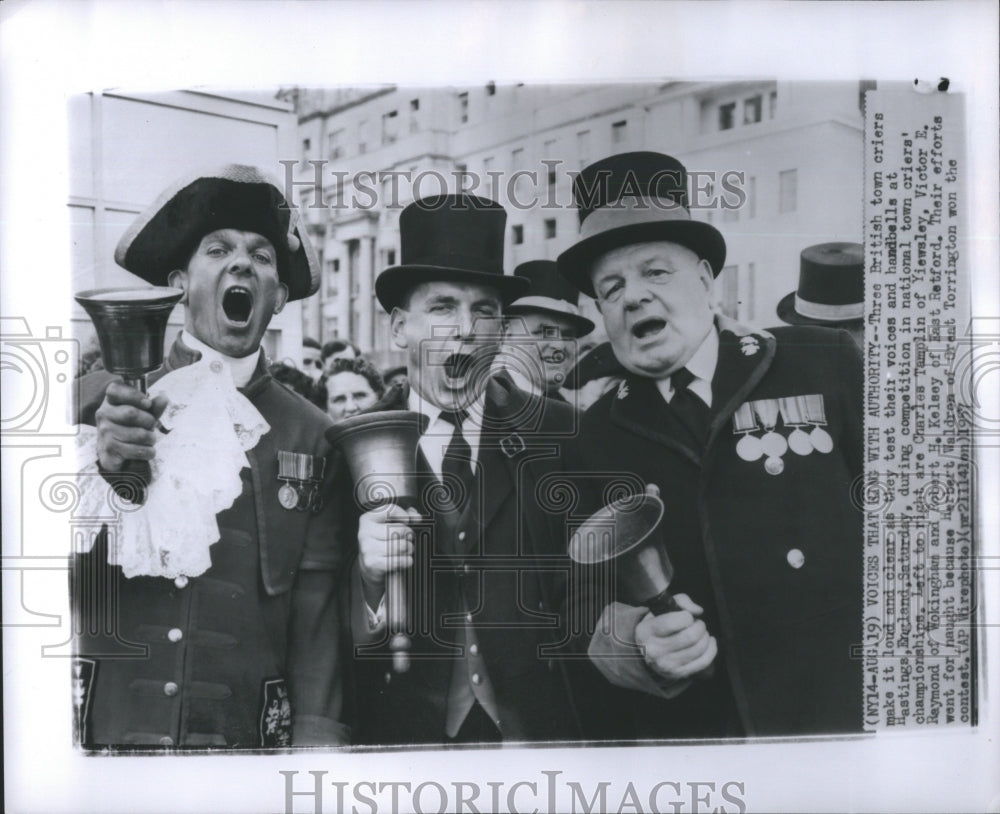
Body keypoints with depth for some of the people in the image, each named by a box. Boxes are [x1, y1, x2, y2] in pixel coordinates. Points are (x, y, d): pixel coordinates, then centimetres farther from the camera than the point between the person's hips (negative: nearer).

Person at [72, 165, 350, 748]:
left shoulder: (310, 434, -1)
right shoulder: (99, 400, 0)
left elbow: (317, 611, -2)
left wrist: (317, 735, -10)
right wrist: (101, 470, -17)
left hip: (247, 734, 0)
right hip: (103, 727, 0)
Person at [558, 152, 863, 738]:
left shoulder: (825, 365, -4)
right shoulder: (599, 437, 1)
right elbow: (594, 601, 3)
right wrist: (636, 640, -18)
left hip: (846, 716, -1)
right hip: (684, 731, 2)